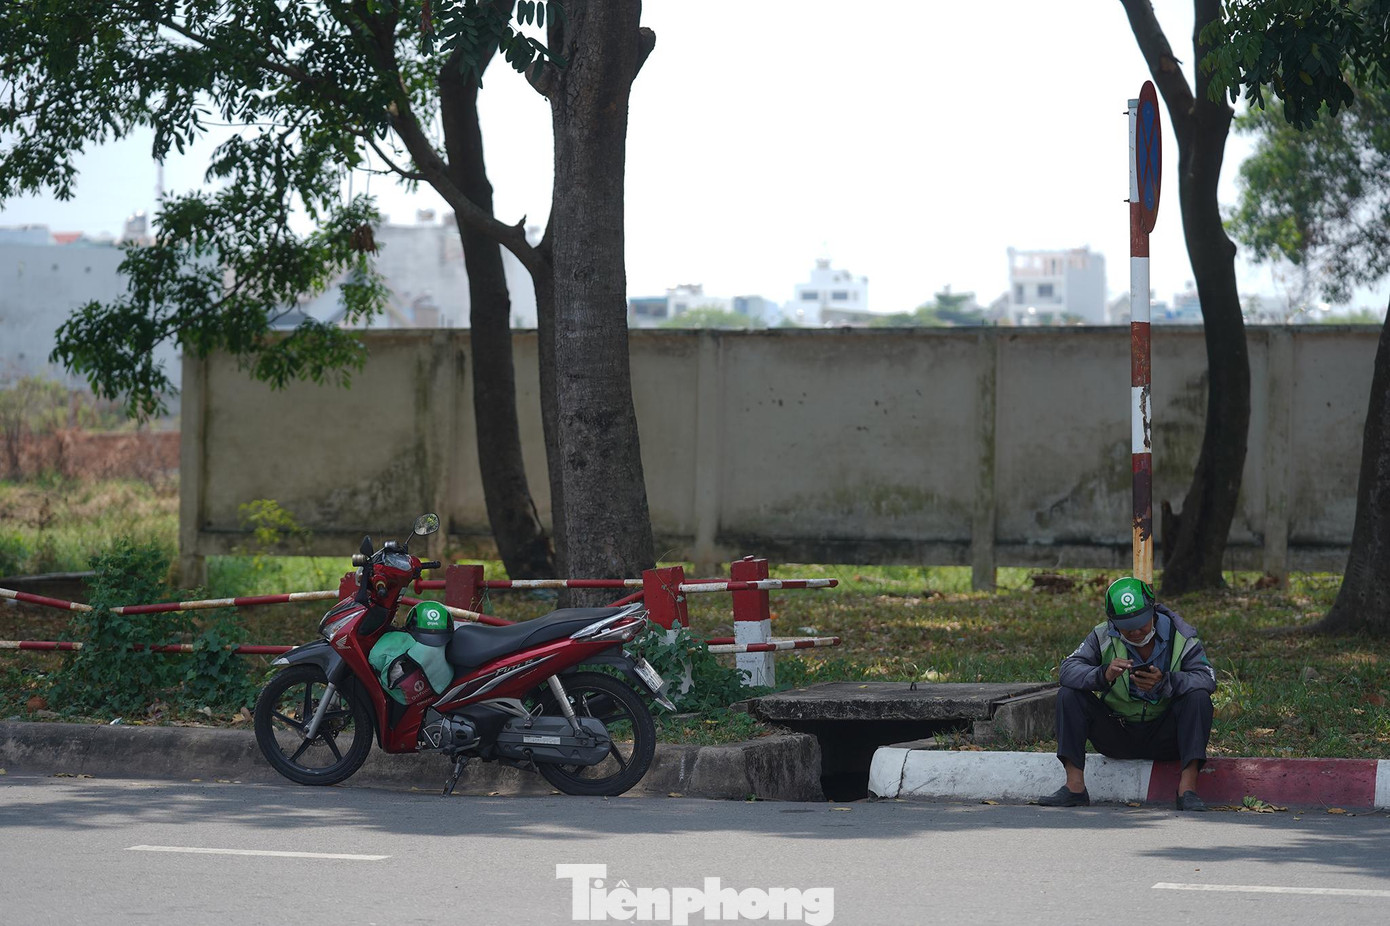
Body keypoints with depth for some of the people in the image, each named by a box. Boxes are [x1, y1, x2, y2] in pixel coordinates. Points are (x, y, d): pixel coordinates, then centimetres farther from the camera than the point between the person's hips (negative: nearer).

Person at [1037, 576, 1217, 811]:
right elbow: (1069, 670, -17)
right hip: (1117, 736, 1)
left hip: (1163, 738, -1)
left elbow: (1206, 679, -21)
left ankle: (1187, 789, -32)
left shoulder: (1180, 637, -7)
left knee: (1198, 698, -27)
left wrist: (1165, 682, -39)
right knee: (1069, 695, -16)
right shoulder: (1103, 637, -4)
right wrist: (1103, 675, -37)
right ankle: (1074, 787, -21)